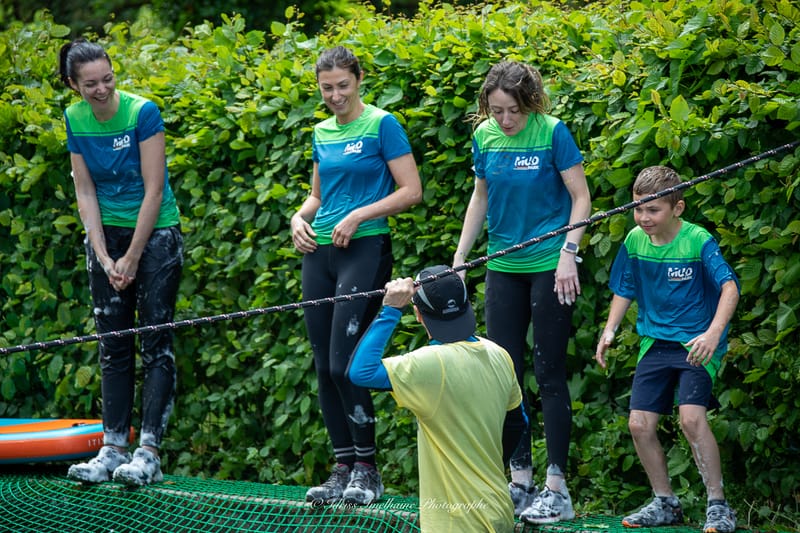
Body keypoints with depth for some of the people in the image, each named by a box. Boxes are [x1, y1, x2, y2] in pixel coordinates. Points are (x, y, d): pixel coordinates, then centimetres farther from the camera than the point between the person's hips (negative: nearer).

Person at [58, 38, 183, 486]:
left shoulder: (143, 112, -16)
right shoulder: (76, 119, -1)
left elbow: (154, 189, -16)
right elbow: (85, 192, 2)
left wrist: (132, 258, -14)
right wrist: (103, 257, -7)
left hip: (155, 232, -5)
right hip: (107, 234, 5)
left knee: (156, 343, -7)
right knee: (114, 345, 4)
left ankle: (149, 451, -10)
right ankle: (114, 449, 5)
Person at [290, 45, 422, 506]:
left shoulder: (382, 125, -5)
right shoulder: (322, 133, 15)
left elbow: (411, 191, -9)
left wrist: (358, 216, -15)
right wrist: (301, 217, 4)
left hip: (366, 249, -7)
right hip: (320, 254, 7)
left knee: (345, 364, -13)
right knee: (325, 369, 5)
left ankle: (367, 468, -2)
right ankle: (344, 468, 12)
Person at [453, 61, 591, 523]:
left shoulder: (553, 133, -12)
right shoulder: (485, 136, 2)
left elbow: (581, 198, -8)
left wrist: (569, 252, -18)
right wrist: (459, 258, 12)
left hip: (550, 267, -5)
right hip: (503, 268, 5)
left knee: (550, 373, -4)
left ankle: (557, 488, -1)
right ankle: (520, 480, 14)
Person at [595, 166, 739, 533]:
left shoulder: (698, 241, -16)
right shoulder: (635, 241, 1)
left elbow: (729, 286, -25)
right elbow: (625, 290, 15)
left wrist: (714, 332, -39)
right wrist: (609, 330, 2)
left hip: (697, 344, -6)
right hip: (655, 343, 6)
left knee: (691, 417, -23)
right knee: (639, 424, -1)